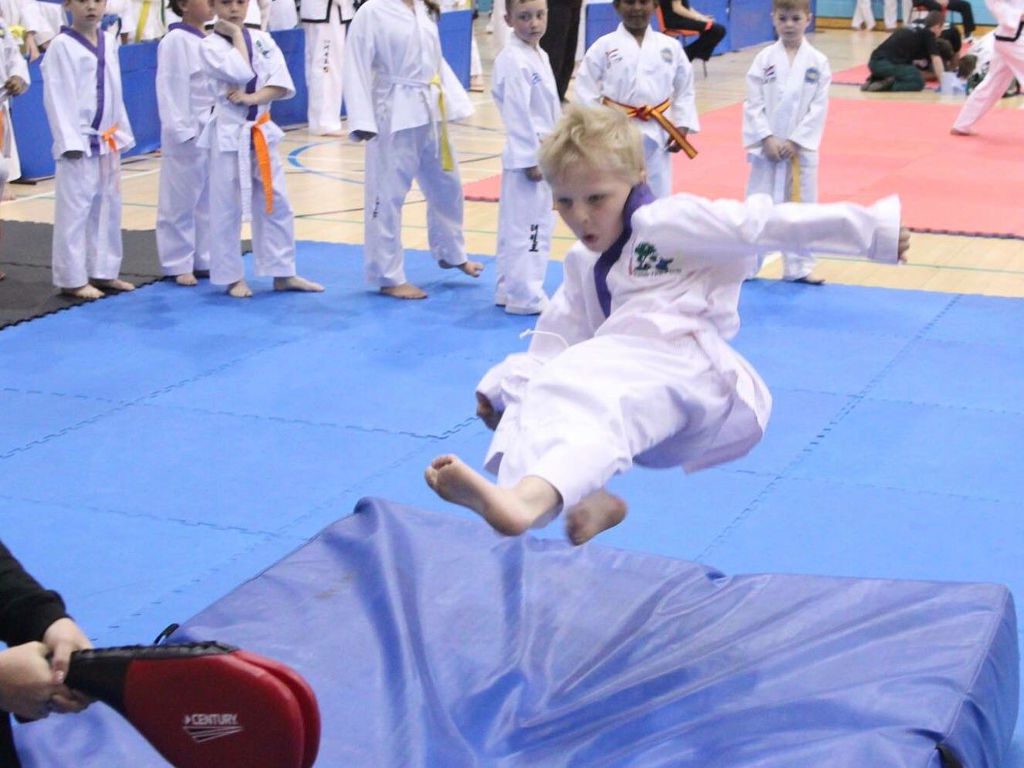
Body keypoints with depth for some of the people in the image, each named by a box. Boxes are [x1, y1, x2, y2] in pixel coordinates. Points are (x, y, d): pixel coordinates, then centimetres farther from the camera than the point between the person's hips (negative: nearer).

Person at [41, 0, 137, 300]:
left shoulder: (109, 44, 9)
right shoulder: (61, 46, -11)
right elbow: (57, 97, -14)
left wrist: (121, 134, 13)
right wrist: (69, 141, -19)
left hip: (107, 143, 7)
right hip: (80, 144, -7)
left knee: (108, 208, 13)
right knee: (74, 212, -3)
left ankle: (103, 272, 24)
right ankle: (72, 279, 5)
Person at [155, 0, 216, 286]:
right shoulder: (175, 41, -12)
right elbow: (170, 90, -15)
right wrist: (181, 131, -19)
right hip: (188, 134, -8)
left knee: (210, 199, 13)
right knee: (180, 201, 1)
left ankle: (204, 260, 24)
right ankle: (178, 264, 10)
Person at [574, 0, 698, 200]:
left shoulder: (670, 47, 4)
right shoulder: (603, 47, -3)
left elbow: (684, 89, 11)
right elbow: (586, 91, -3)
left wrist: (682, 127, 3)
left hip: (657, 135, 3)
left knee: (657, 197, 10)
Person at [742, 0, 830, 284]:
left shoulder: (818, 62, -3)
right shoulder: (764, 59, -3)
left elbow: (819, 108, -5)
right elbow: (753, 104, -4)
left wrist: (795, 141, -12)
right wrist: (767, 139, -13)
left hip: (802, 148, 1)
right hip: (767, 147, -1)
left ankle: (798, 268, 20)